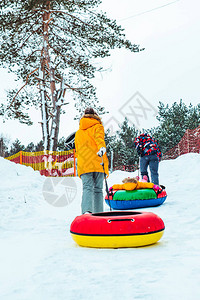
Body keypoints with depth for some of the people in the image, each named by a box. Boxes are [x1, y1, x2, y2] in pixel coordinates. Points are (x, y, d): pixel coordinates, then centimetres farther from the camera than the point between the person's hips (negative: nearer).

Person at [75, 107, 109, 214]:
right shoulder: (98, 126, 10)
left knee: (87, 188, -8)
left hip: (83, 165, 2)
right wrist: (102, 147, -30)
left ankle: (86, 211, -30)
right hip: (98, 164, -2)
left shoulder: (78, 132, 24)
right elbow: (99, 137, -13)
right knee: (98, 189, 4)